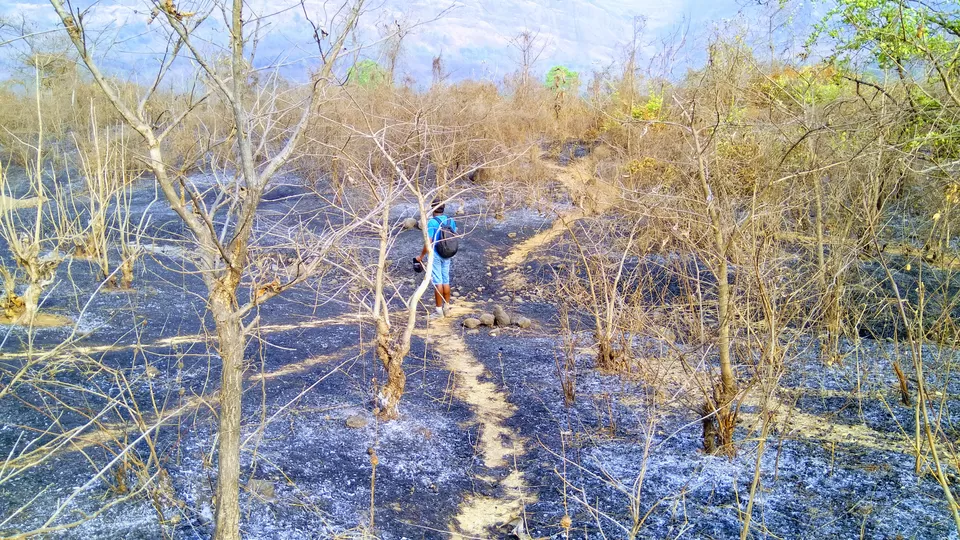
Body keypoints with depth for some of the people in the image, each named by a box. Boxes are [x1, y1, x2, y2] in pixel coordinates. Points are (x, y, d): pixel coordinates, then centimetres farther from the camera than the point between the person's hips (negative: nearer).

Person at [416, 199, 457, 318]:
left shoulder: (432, 222, -17)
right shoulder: (451, 220, 1)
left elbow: (428, 243, -20)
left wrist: (421, 256, -11)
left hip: (435, 255, -6)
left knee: (437, 282, -2)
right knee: (446, 281, 15)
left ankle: (439, 311, 2)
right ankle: (447, 306, 24)